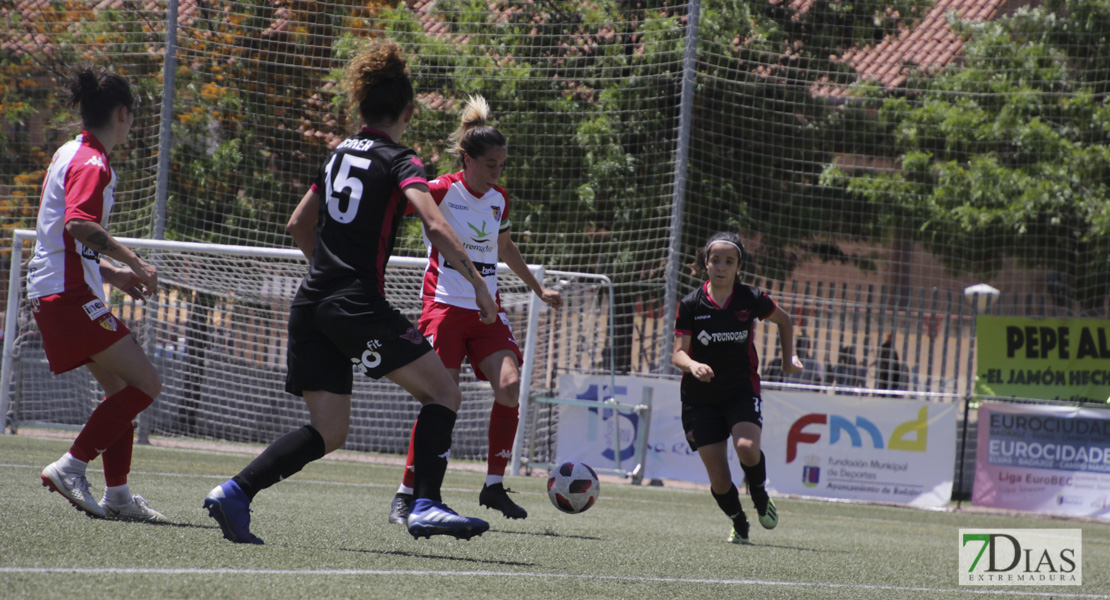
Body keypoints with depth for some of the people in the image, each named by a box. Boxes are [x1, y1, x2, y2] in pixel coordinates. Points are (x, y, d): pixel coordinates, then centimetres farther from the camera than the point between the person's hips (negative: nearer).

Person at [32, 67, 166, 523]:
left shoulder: (69, 154, 19)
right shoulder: (92, 164, -12)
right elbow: (79, 223, -29)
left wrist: (112, 274, 25)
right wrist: (134, 263, -25)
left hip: (56, 292, 10)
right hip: (71, 295, -10)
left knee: (120, 387, 13)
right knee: (145, 383, -11)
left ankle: (117, 495, 11)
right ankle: (71, 467, -13)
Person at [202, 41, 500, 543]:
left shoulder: (340, 155, 17)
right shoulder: (398, 162, -4)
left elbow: (298, 225, 27)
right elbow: (436, 227, -19)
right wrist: (478, 284, -15)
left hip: (310, 306, 7)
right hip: (357, 305, -7)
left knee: (327, 432, 9)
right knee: (443, 394, 0)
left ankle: (235, 492, -6)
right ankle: (425, 506, -14)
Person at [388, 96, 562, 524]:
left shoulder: (498, 199, 11)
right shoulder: (441, 192, -8)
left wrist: (538, 288, 35)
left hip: (487, 309, 6)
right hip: (445, 306, -6)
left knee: (509, 384, -13)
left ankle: (494, 485, -2)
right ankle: (406, 494, -2)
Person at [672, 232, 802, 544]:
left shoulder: (751, 299, -7)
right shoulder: (691, 304, -8)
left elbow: (784, 321, 14)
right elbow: (678, 354, -11)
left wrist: (789, 358, 8)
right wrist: (693, 365, -31)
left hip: (742, 391, -1)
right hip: (701, 398, 1)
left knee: (747, 448, -28)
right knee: (719, 479, -4)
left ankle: (760, 495, 4)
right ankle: (739, 524, 24)